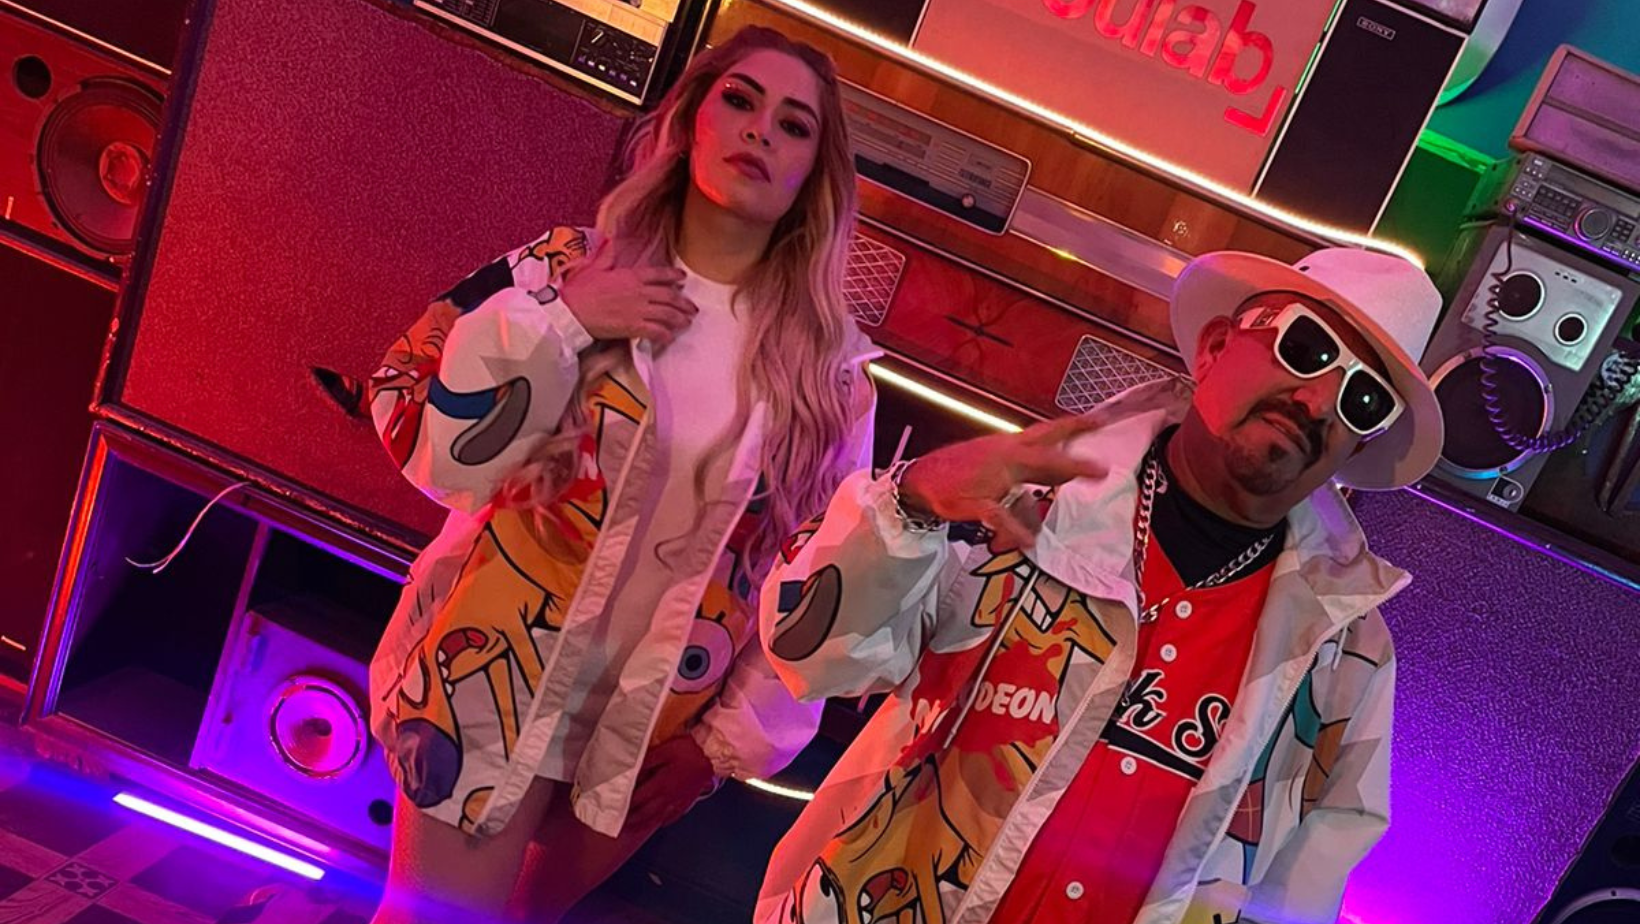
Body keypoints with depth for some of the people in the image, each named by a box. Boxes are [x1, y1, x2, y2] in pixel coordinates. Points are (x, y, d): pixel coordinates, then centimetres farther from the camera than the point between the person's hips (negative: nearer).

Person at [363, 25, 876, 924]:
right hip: (499, 679, -2)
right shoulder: (569, 268, -7)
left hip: (658, 722, 2)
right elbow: (428, 450, -11)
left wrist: (737, 735, 2)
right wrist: (557, 319, -21)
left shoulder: (831, 362, -4)